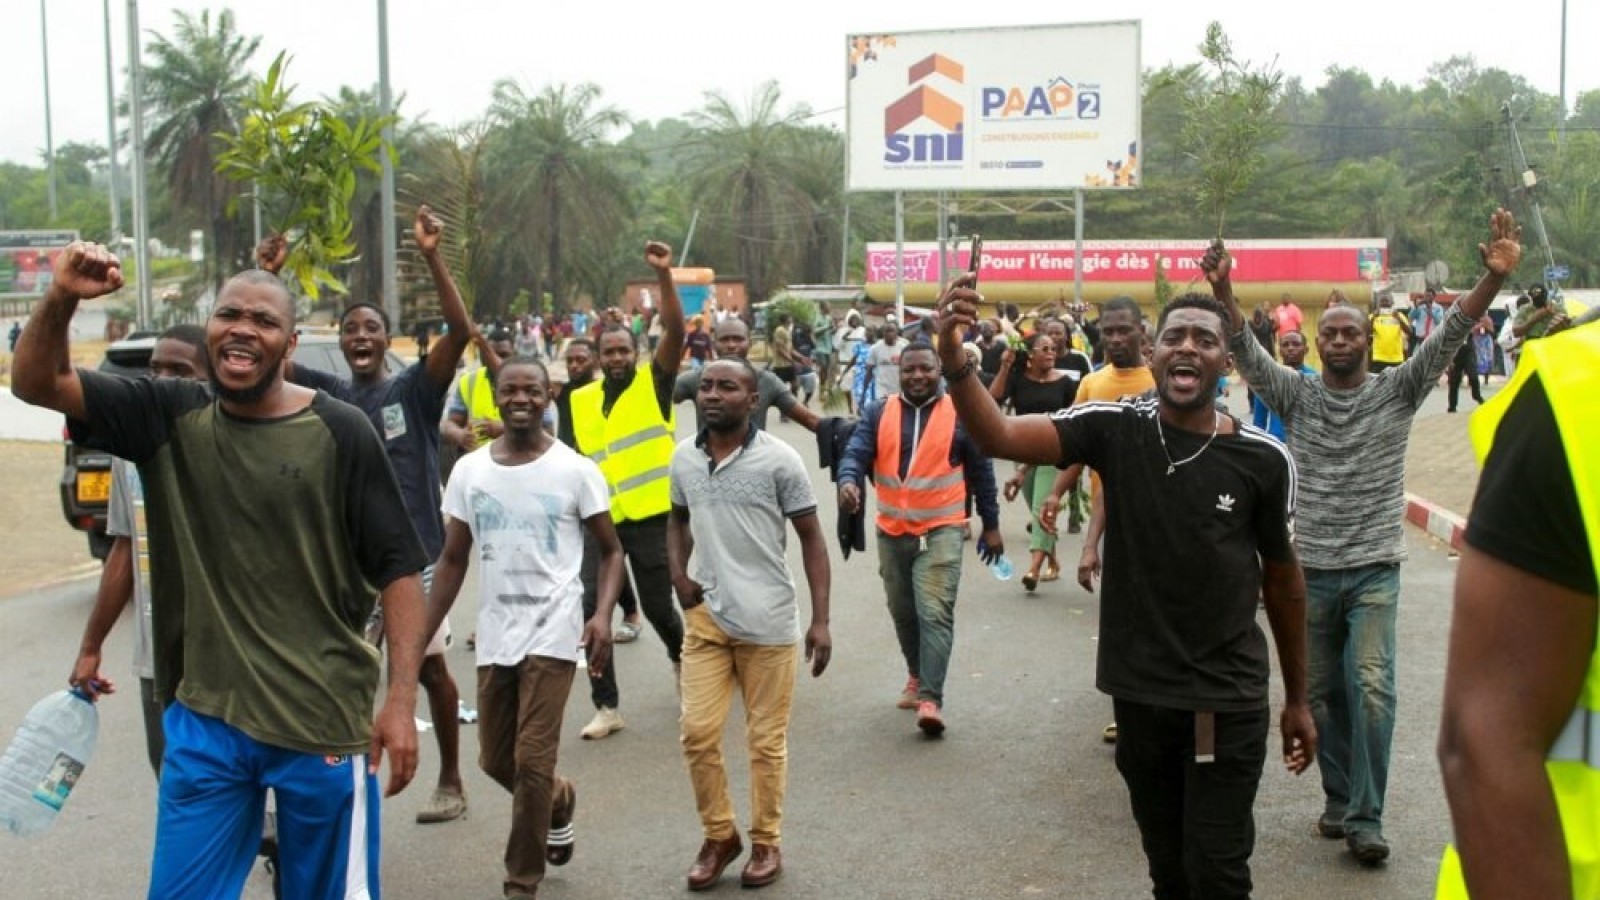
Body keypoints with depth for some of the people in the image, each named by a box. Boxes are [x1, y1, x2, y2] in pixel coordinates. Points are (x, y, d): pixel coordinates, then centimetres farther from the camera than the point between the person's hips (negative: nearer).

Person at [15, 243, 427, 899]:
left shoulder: (340, 432, -8)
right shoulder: (170, 416, 2)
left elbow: (398, 568, -8)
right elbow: (37, 384, -1)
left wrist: (401, 701, -13)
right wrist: (62, 298, -20)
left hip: (324, 722, -3)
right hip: (204, 720, 3)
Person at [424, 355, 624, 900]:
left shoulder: (575, 470, -6)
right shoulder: (468, 471, 4)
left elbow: (611, 550, 1)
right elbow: (452, 561, 10)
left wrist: (603, 614, -16)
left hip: (552, 634, -4)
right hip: (494, 636, 4)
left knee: (532, 763, -8)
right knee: (496, 762, 13)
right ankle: (560, 801, 45)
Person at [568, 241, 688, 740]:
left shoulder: (654, 382, -2)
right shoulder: (580, 400, 8)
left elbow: (676, 330, -16)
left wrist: (664, 274, -25)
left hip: (651, 516, -3)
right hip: (600, 519, 3)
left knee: (657, 605, 7)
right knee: (593, 607, -3)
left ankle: (681, 657, 40)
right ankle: (606, 706, 7)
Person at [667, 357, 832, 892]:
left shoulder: (779, 460, -10)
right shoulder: (683, 458, 4)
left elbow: (811, 538, -4)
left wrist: (820, 620, -9)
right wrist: (678, 574, 3)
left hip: (768, 624, -4)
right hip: (705, 618, 4)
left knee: (766, 740, 7)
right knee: (697, 732, 3)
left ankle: (766, 842, 25)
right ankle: (719, 836, 24)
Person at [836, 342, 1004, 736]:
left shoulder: (960, 415, -2)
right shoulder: (877, 413, 2)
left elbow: (981, 471, 4)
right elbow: (856, 453, -8)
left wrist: (991, 525, 7)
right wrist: (848, 482, -31)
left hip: (941, 529, -3)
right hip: (892, 531, 3)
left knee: (935, 613, -14)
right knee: (903, 612, 17)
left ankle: (930, 698, -14)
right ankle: (917, 674, 38)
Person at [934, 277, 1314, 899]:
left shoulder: (1264, 459, -9)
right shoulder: (1115, 428, -7)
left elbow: (1283, 578, 2)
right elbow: (1000, 437, -20)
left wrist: (1297, 699, 8)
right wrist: (953, 362, -39)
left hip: (1229, 701, -2)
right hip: (1138, 693, 2)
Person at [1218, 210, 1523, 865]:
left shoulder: (1396, 393, 1)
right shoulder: (1297, 397, 3)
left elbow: (1447, 338, -11)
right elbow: (1246, 352, -10)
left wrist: (1494, 278, -25)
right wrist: (1222, 291, -27)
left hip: (1374, 569, -2)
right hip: (1310, 568, 2)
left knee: (1370, 688, -12)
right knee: (1322, 693, 10)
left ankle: (1365, 820, -5)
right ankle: (1340, 799, 26)